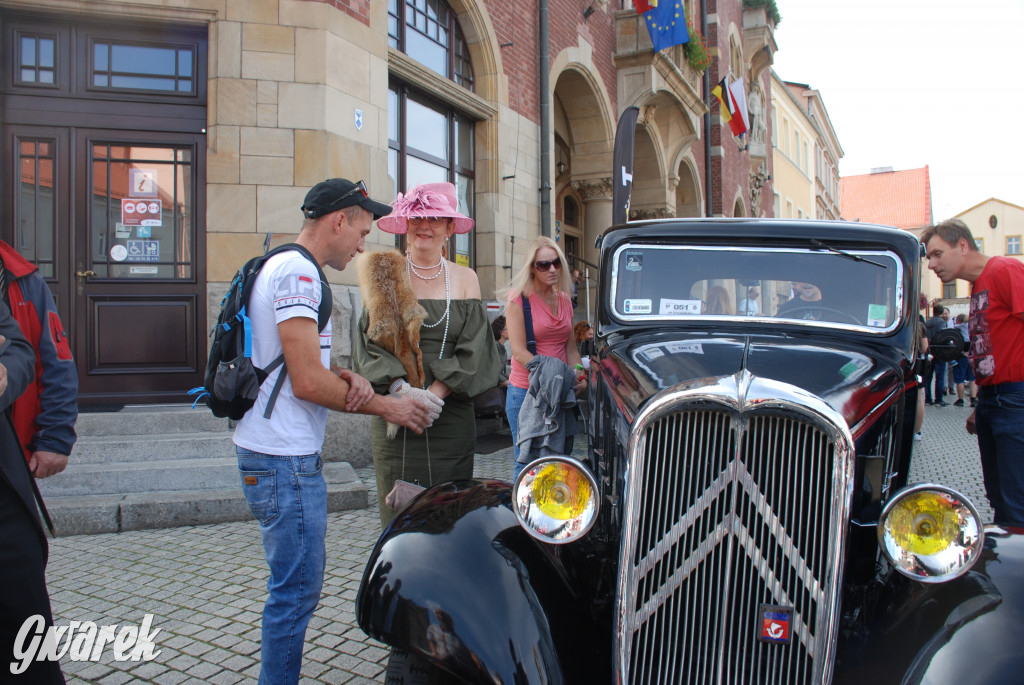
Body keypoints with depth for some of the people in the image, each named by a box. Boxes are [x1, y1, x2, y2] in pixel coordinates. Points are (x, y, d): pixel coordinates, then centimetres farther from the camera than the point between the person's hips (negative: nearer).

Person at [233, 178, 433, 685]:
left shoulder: (288, 268, 18)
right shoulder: (298, 272, -16)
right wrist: (385, 406, -10)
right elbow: (307, 382, -21)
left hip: (288, 454, 11)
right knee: (297, 590, -1)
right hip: (284, 459, -11)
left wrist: (344, 377, 2)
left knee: (298, 583, 19)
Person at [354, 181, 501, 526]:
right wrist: (400, 388, -16)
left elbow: (471, 351, 2)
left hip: (452, 415, 1)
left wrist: (434, 393, -12)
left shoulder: (465, 278, 10)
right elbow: (370, 340, 0)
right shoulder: (387, 275, 7)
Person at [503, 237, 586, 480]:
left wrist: (580, 377, -1)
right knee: (527, 464, 0)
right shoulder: (519, 298, -7)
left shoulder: (564, 299, 11)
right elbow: (519, 352, -14)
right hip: (526, 391, -6)